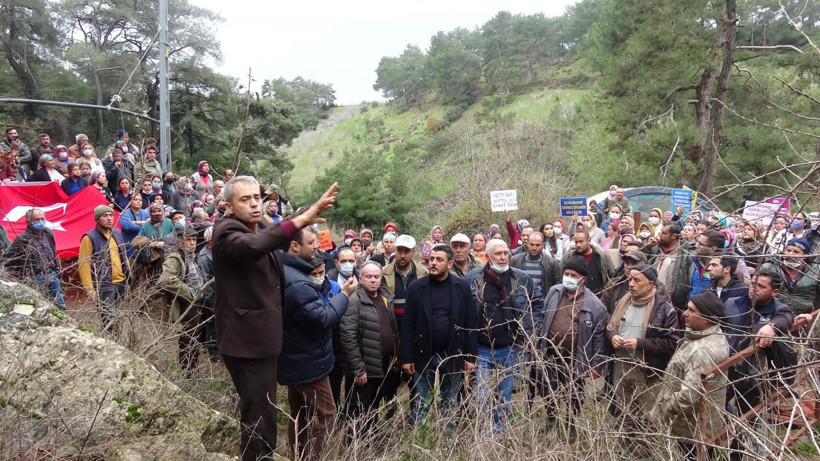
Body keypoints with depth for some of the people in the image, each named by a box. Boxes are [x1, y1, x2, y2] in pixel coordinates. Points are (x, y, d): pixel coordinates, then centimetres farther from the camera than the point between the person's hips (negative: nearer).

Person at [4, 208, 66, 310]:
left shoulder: (48, 233, 5)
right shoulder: (22, 239, -13)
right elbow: (8, 260, -8)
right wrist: (24, 274, -5)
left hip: (52, 276, 6)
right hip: (36, 280, -5)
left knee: (61, 305, 9)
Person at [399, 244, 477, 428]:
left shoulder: (462, 287, -1)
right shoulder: (416, 287, -2)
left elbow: (471, 323, 0)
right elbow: (407, 325, -2)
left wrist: (471, 357, -3)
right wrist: (406, 357, -6)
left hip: (453, 357, 1)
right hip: (424, 357, 0)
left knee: (450, 406, 14)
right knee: (420, 406, 8)